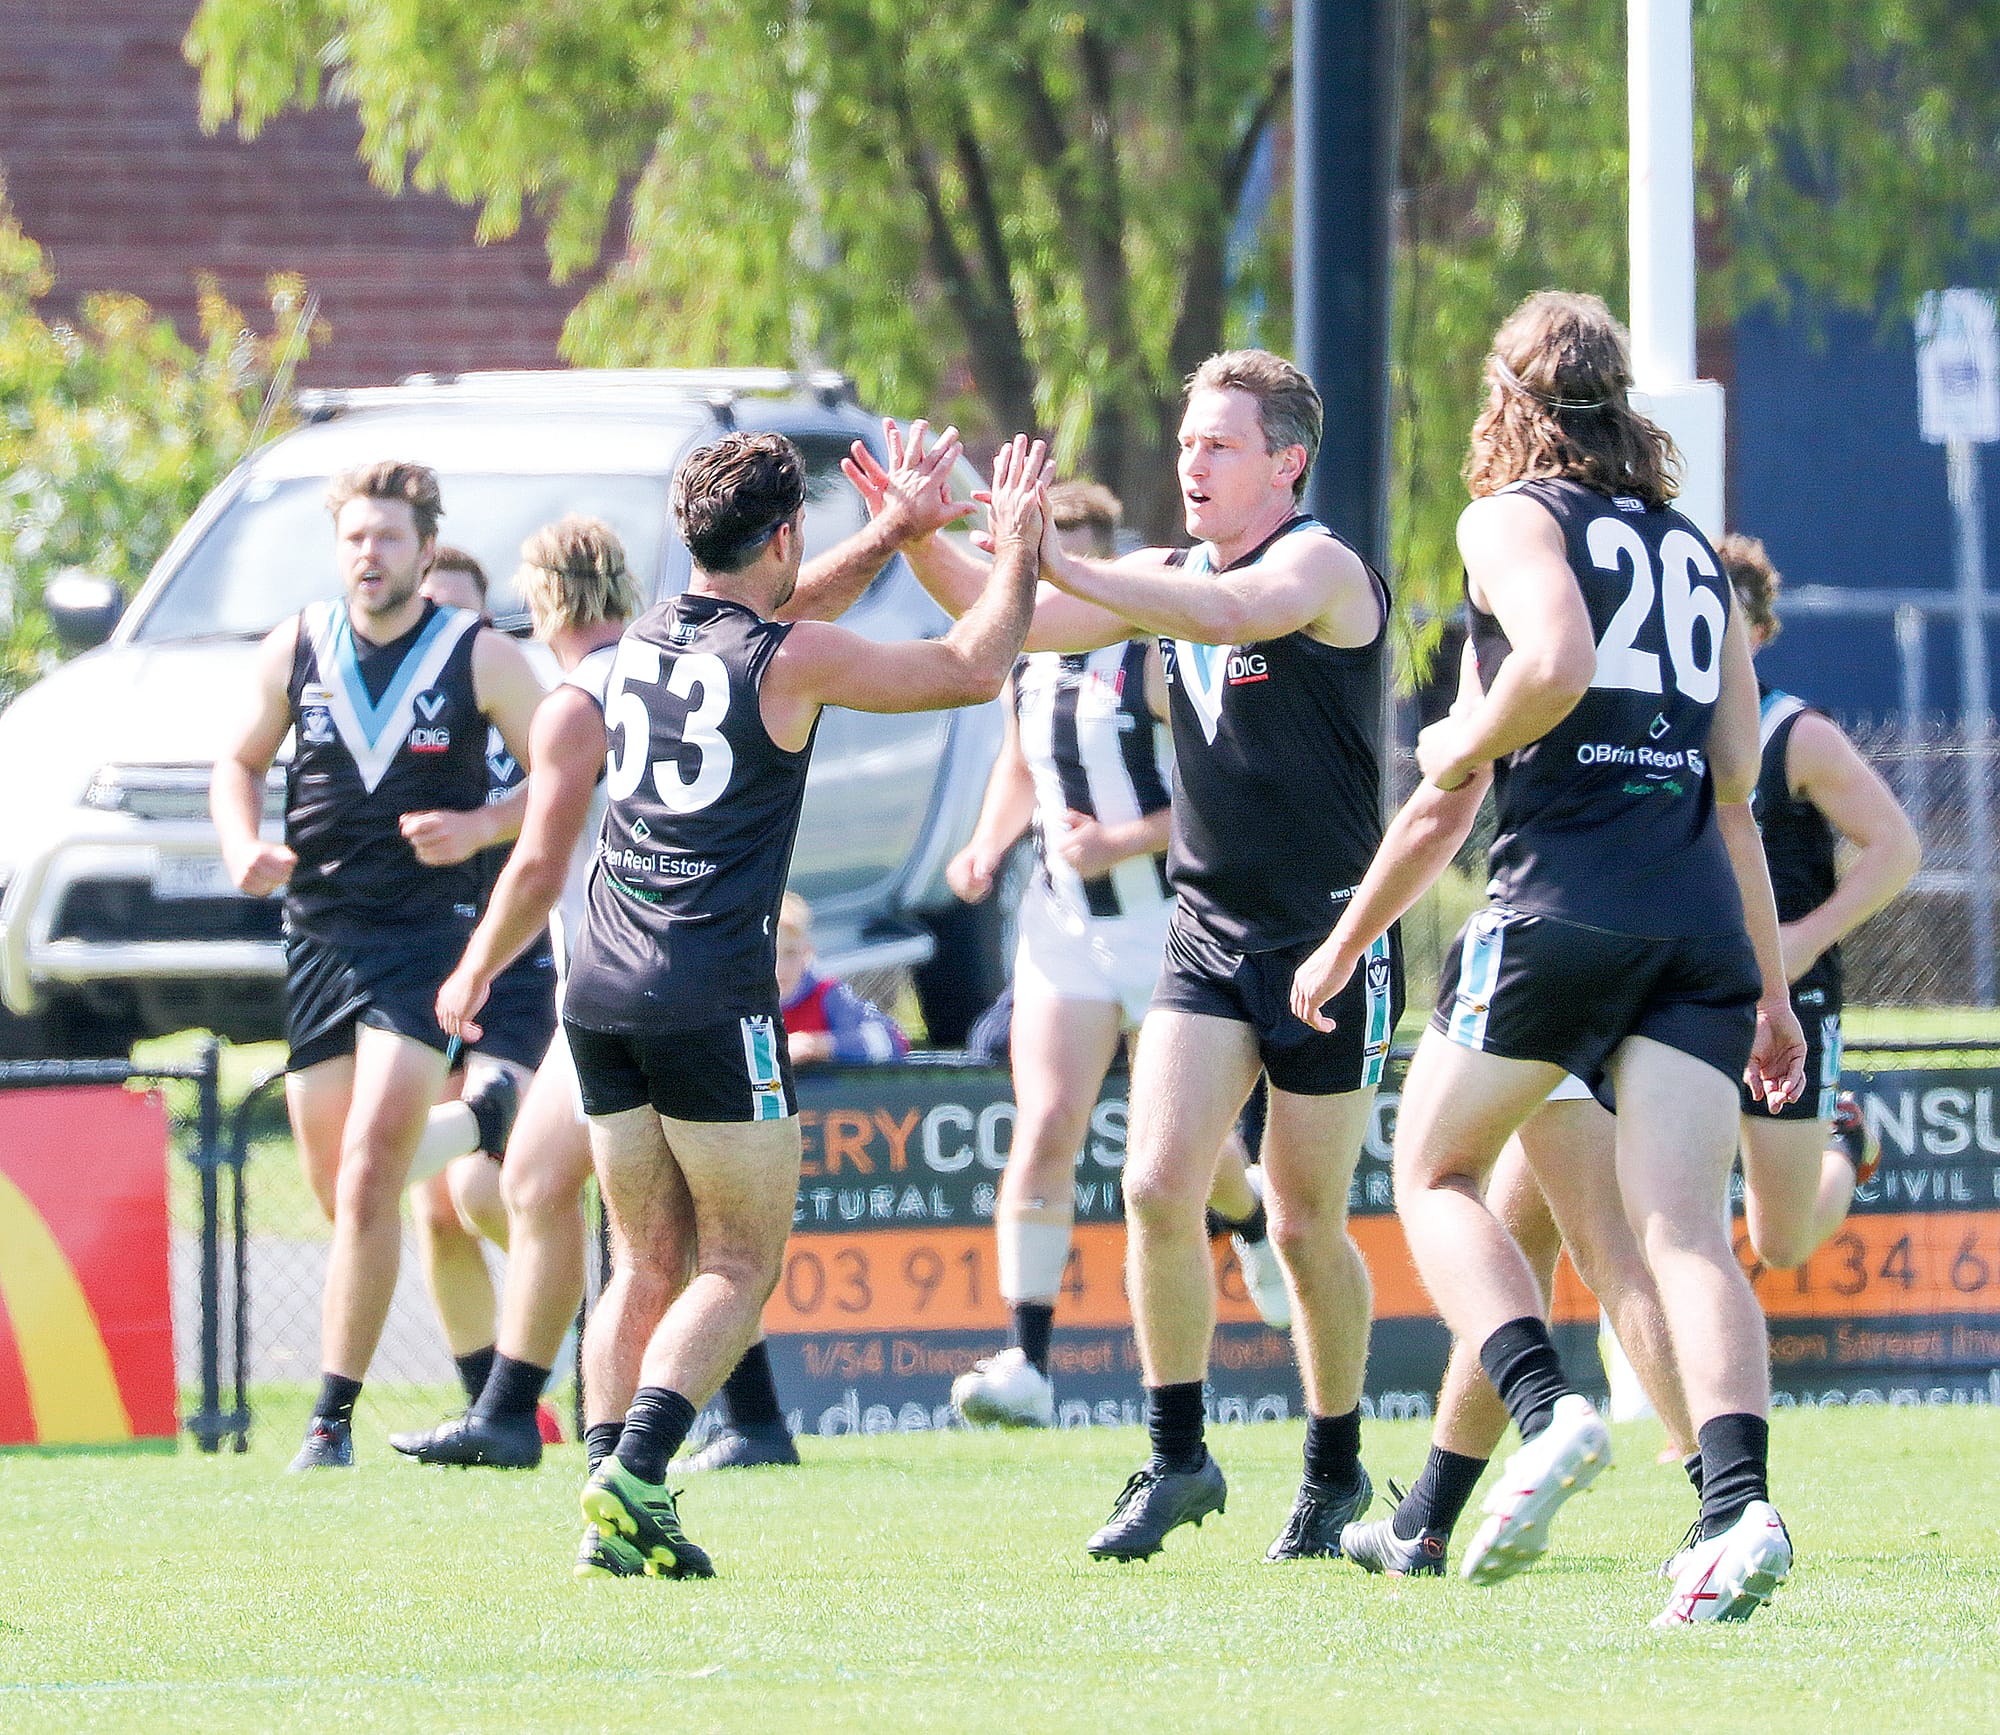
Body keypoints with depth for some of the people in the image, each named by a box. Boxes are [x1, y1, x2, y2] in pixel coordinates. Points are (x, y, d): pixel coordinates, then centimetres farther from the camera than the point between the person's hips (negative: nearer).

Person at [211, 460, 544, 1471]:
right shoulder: (294, 650, 6)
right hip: (316, 933, 4)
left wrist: (477, 828, -14)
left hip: (426, 936, -4)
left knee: (369, 1180, -16)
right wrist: (243, 848, -2)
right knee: (335, 1188, 6)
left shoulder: (482, 658, -3)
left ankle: (334, 1416, -16)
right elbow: (239, 762, 18)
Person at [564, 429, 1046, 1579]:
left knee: (648, 1264, 11)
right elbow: (972, 670, 0)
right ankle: (635, 1477, -17)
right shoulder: (789, 660, -8)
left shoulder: (644, 643, 13)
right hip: (712, 999, -7)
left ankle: (617, 1522, 1)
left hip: (603, 991, 7)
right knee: (741, 1265, 1)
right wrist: (1019, 550, 15)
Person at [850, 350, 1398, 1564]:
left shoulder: (1325, 570, -12)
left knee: (1305, 1225, 2)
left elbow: (1227, 614, -33)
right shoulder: (1167, 577, 10)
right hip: (1210, 931, 5)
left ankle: (1336, 1469, 20)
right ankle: (1179, 1461, 0)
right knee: (1159, 1188, -10)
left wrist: (1052, 556, -37)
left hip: (1332, 940, -5)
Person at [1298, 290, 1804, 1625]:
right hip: (1703, 919, 5)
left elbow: (1558, 662, -18)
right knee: (1684, 1228, -5)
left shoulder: (1514, 517, 4)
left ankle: (1546, 1410, -12)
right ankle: (1742, 1504, -26)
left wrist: (1464, 746, 0)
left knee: (1435, 1173, 12)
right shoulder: (1692, 547, 22)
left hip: (1566, 902, -5)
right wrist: (1771, 990, 24)